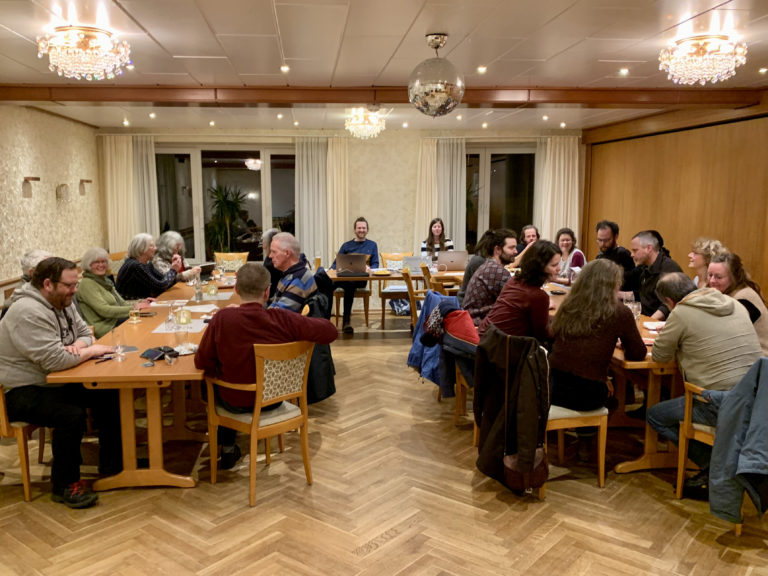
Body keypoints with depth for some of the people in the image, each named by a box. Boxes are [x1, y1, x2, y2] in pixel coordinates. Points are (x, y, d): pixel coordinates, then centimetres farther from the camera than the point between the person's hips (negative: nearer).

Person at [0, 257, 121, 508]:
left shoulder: (63, 303, 4)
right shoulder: (29, 313, -26)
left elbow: (84, 333, 11)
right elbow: (55, 359, -34)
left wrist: (78, 345, -14)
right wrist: (92, 350, -19)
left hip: (55, 382, 9)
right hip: (23, 392, -9)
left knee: (107, 394, -4)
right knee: (72, 415, -31)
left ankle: (112, 462, 12)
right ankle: (65, 485, -10)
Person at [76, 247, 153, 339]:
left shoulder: (105, 280, 20)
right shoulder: (87, 283, -8)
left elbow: (121, 303, 20)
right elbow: (104, 310, -18)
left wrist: (140, 303, 1)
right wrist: (134, 308, -20)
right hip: (105, 327, -8)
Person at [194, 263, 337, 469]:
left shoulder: (222, 319, -25)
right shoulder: (283, 319, -23)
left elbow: (202, 362, -13)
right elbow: (331, 331, -14)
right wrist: (299, 322, 1)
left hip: (236, 402, -2)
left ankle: (227, 450, 38)